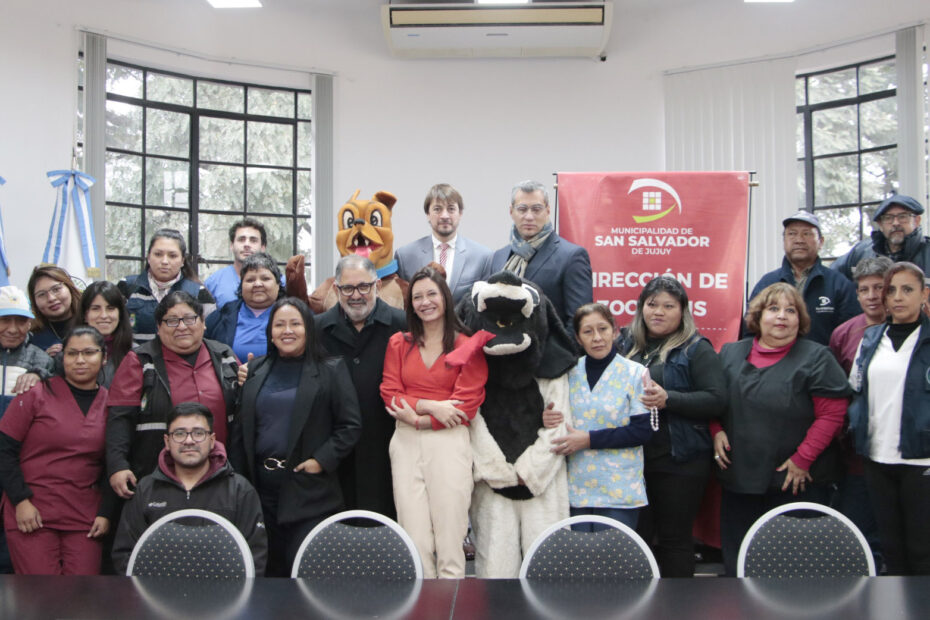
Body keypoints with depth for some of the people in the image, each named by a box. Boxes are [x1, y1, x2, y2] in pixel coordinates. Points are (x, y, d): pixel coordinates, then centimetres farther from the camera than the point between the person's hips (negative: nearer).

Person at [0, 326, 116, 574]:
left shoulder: (110, 404, 7)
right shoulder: (37, 395, -1)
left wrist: (106, 513, 3)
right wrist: (21, 501, -9)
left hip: (84, 517, 3)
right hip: (32, 513, -2)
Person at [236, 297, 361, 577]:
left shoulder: (330, 371, 1)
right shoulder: (256, 370, 12)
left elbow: (351, 425, -3)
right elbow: (242, 425, 13)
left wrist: (322, 460, -12)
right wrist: (241, 475, 5)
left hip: (308, 488, -4)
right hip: (262, 486, 4)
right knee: (271, 567, 11)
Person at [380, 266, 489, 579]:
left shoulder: (468, 345, 4)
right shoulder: (398, 343, 15)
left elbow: (468, 402, -3)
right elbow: (389, 394, 7)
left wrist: (420, 420, -7)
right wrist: (431, 406, -9)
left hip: (449, 441, -3)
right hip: (406, 444, 3)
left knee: (450, 535, -6)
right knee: (414, 538, -1)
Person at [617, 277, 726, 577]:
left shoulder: (697, 349, -1)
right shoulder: (626, 343, 12)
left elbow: (716, 400, -11)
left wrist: (668, 399, -20)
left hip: (679, 462, -4)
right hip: (631, 458, 4)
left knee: (674, 539, 5)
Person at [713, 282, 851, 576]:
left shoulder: (816, 358, -3)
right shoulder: (730, 353, 10)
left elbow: (832, 414, -9)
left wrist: (803, 458, -13)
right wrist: (717, 431, -1)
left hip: (797, 482, -4)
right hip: (738, 478, 4)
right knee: (737, 562, 12)